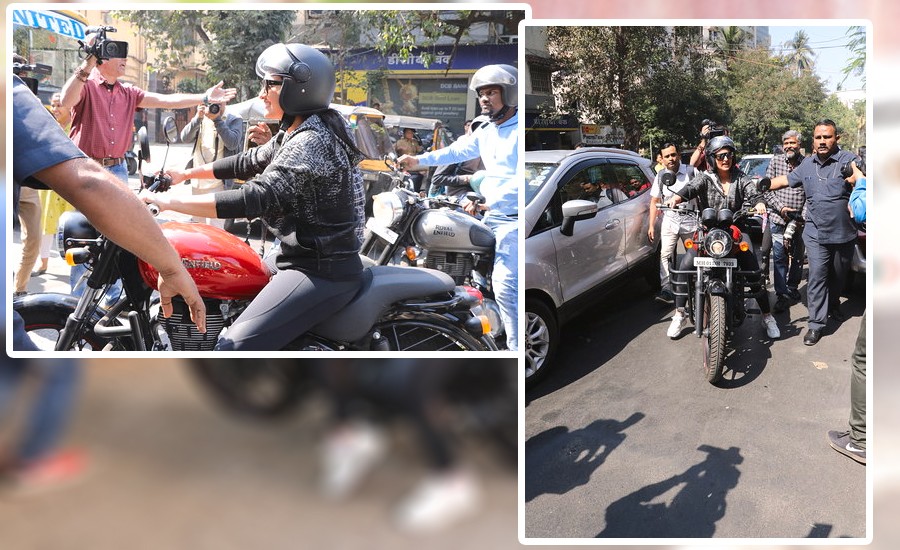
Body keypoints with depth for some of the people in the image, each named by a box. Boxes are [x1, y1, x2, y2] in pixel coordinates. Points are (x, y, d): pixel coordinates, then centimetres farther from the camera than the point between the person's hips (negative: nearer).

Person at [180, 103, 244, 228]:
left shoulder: (234, 120, -1)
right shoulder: (201, 120, 12)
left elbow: (232, 144, -15)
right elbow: (185, 138, -1)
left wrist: (217, 120, -17)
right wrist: (198, 117, -14)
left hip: (218, 181, -6)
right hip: (197, 181, 6)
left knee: (214, 228, -14)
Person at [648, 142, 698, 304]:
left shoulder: (691, 171, -2)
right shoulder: (660, 176, 5)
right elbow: (654, 202, 6)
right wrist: (651, 226, 3)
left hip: (690, 221, -1)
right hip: (669, 221, 1)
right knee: (665, 255, -13)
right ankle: (666, 289, -15)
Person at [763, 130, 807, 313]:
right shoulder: (775, 162, 1)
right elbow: (766, 189, 1)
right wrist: (780, 208, -11)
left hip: (800, 220, 1)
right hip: (778, 218, -1)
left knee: (798, 257, 13)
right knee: (779, 257, -4)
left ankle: (792, 289, 30)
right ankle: (782, 295, 0)